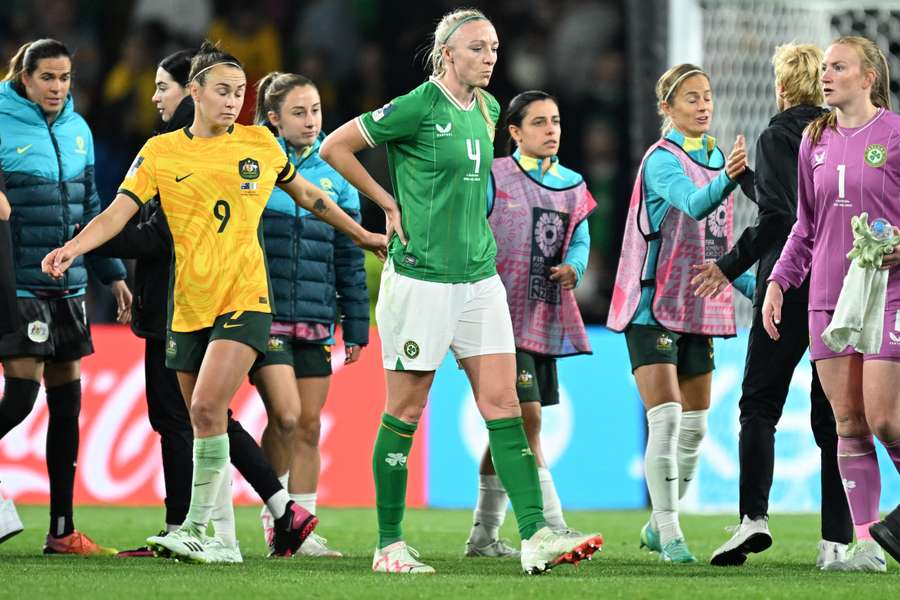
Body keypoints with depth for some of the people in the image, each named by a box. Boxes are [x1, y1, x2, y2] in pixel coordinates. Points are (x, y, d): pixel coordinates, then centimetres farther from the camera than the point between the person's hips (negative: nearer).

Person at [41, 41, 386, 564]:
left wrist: (363, 235, 29)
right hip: (190, 305, 3)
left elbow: (307, 195, 21)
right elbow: (118, 213, -5)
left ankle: (197, 531, -15)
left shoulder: (259, 143, 6)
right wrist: (74, 247, -23)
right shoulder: (161, 152, 3)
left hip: (244, 298, -3)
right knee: (208, 422, 7)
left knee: (208, 408, -19)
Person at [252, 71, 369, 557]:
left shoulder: (334, 174, 10)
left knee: (310, 427, 4)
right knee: (285, 413, -14)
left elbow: (349, 256, 13)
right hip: (263, 314, -4)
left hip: (316, 320, 4)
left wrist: (356, 327, 11)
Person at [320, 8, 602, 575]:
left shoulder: (487, 108, 11)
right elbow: (335, 147, -7)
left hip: (479, 277, 7)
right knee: (405, 411, 1)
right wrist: (390, 203, -4)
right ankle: (389, 545, 9)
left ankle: (536, 535, -7)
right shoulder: (419, 105, -11)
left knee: (503, 404, -2)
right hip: (421, 276, -7)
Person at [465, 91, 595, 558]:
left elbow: (580, 238, 18)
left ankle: (484, 534, 18)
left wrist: (573, 266, -4)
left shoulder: (572, 185, 13)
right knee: (526, 417, -15)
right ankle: (550, 529, -18)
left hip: (546, 320, 7)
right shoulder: (493, 178, -7)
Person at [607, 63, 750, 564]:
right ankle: (669, 534, -10)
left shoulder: (714, 157, 12)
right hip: (653, 305, -8)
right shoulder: (662, 161, -12)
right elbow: (693, 203, -34)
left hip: (699, 307, 8)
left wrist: (752, 285, 12)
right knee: (665, 418, -14)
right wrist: (728, 178, -53)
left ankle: (660, 525, 22)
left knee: (694, 427, 9)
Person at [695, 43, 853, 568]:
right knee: (834, 415, 5)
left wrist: (732, 266, -6)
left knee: (760, 405, 4)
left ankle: (755, 515, -13)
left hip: (790, 286, -4)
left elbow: (778, 216, -15)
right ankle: (837, 540, -2)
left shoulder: (777, 137, -5)